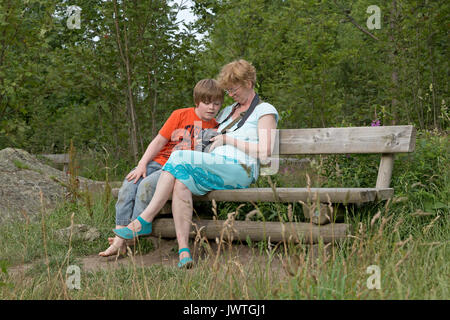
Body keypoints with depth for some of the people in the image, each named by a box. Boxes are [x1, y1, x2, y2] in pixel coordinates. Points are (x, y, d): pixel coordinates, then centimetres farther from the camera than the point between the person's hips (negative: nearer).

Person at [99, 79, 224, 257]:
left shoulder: (215, 127, 8)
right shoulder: (181, 115, 6)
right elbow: (159, 141, 3)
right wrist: (142, 165, -6)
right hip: (159, 161, 2)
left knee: (147, 185, -29)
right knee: (129, 185, -21)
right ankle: (119, 241, -21)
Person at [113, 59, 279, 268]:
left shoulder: (265, 110, 9)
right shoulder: (228, 112, 31)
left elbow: (265, 151, -5)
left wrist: (228, 139, -2)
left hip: (240, 171, -7)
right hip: (215, 169, 7)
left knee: (180, 159, -25)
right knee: (182, 182, -28)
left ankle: (144, 221, -21)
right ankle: (184, 251, -35)